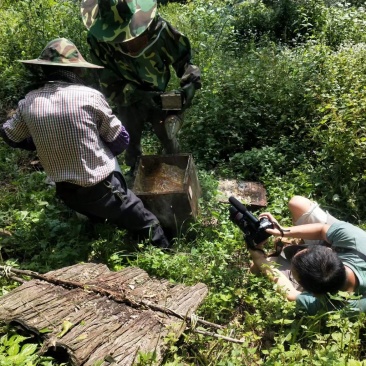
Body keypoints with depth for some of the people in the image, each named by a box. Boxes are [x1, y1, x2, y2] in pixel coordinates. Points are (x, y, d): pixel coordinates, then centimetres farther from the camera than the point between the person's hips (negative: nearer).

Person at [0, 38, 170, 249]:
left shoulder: (29, 102, -5)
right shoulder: (90, 96, -16)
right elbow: (120, 140, -6)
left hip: (65, 191, 6)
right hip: (101, 189, -5)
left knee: (99, 216, 37)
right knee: (149, 226, 11)